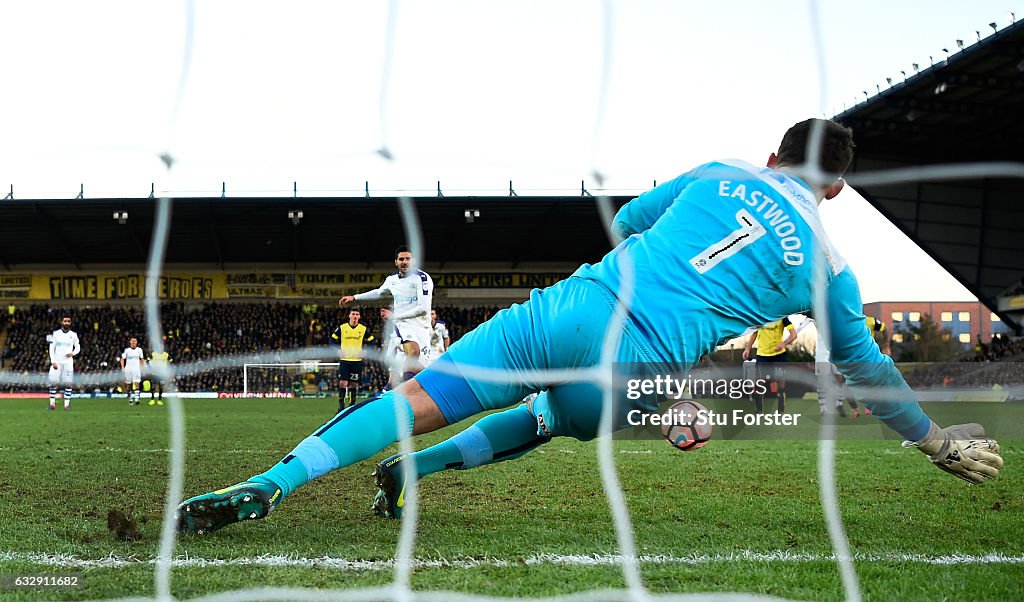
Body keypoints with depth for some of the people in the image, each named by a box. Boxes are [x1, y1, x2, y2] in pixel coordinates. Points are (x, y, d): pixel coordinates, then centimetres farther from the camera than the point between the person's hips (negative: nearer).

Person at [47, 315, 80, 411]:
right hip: (57, 362, 0)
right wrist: (53, 362, -8)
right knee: (53, 382, -6)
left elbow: (78, 348, 13)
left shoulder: (73, 335, 5)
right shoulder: (56, 334, 3)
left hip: (68, 362, 0)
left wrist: (73, 353, -9)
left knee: (68, 383, -4)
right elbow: (51, 348, 2)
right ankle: (52, 402, 0)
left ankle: (67, 403, -1)